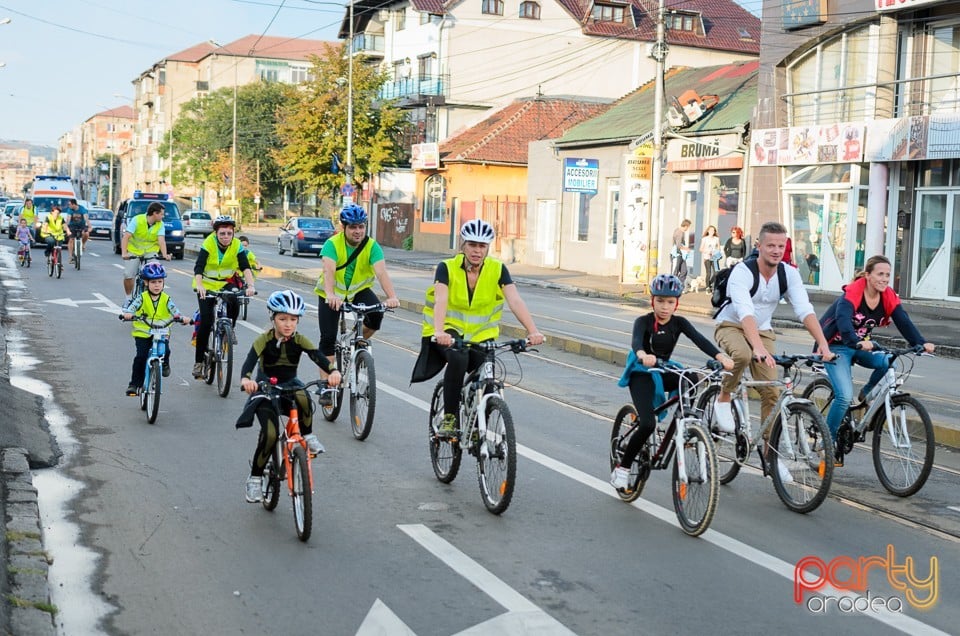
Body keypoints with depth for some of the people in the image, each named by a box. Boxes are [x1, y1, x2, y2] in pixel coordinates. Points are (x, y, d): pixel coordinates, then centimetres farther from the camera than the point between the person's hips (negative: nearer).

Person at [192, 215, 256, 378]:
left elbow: (245, 267, -23)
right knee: (205, 322, -11)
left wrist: (250, 286, -41)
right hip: (207, 285, -2)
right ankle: (198, 361, -1)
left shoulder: (237, 246, -13)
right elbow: (198, 268, -30)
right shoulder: (208, 244, -20)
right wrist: (199, 286, -49)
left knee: (234, 302, -31)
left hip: (225, 283, 2)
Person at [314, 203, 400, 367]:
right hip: (332, 294, -1)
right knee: (328, 338, -6)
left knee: (376, 314, -26)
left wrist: (392, 297, -48)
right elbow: (328, 270, -37)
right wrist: (331, 295, -56)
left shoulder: (372, 246, -17)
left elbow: (381, 272, -31)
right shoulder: (332, 244, -21)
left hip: (359, 290, 1)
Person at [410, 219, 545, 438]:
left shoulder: (497, 270, -10)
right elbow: (440, 300, -30)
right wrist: (439, 332, -49)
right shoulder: (447, 268, -15)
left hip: (481, 334, 2)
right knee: (458, 358, -33)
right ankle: (449, 418, -18)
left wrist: (533, 331, -37)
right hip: (449, 331, -2)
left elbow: (515, 301, -21)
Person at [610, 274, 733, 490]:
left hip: (664, 372, 4)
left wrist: (720, 356, -40)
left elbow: (699, 339, -21)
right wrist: (643, 356, -61)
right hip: (642, 374, -4)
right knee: (647, 424, -23)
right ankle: (622, 468, -5)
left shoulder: (679, 323, -5)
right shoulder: (644, 321, -16)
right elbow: (636, 341, -36)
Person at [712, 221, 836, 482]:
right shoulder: (742, 272, -27)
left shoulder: (789, 274, -12)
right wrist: (759, 348, -56)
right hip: (731, 326, -4)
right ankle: (724, 399, -12)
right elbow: (745, 312, -41)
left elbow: (805, 310, -22)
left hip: (762, 331, 4)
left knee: (772, 391, -6)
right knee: (743, 354, -39)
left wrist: (823, 344, -37)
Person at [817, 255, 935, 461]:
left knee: (888, 363, -26)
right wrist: (857, 343, -57)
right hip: (837, 347, -5)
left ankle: (866, 395, 2)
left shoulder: (889, 296, -7)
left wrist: (921, 343, -33)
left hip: (862, 346, 6)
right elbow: (843, 320, -40)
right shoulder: (852, 293, -24)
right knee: (845, 396, -20)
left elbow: (903, 321, -16)